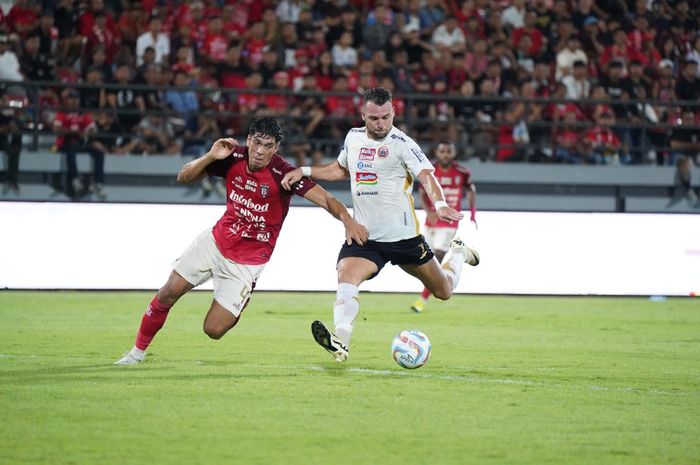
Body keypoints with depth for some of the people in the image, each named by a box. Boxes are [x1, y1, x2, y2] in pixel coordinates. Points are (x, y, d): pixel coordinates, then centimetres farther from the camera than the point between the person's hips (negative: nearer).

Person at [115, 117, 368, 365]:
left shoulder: (283, 173, -23)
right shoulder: (233, 156, -11)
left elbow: (326, 199, -30)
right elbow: (183, 177, -4)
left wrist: (347, 220, -49)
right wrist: (210, 156, -22)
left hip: (248, 260, -4)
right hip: (216, 240, 4)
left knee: (214, 330, -8)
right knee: (168, 293, -2)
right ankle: (138, 351, 19)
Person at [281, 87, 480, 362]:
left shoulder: (401, 143, -12)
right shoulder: (353, 137, 5)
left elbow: (426, 175, -25)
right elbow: (341, 169, 25)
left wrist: (439, 204, -45)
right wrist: (304, 172, 12)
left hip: (404, 236, -3)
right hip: (364, 235, 3)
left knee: (443, 291, 12)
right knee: (346, 279, -26)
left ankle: (458, 254, 43)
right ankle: (340, 343, -37)